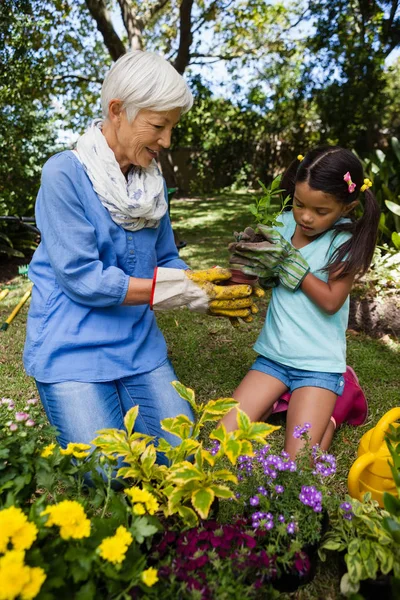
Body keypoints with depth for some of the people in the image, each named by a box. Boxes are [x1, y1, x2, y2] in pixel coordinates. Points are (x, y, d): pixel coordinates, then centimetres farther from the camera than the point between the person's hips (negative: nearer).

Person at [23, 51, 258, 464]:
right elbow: (82, 279, -20)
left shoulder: (152, 181, 5)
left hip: (139, 345, 6)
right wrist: (182, 292, -19)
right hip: (73, 350, -5)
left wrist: (211, 291, -11)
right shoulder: (65, 174, -14)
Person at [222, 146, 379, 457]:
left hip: (319, 365, -4)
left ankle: (326, 417, 20)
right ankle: (275, 403, 21)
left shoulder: (346, 240, -11)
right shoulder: (284, 224, 0)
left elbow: (331, 301, -17)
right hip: (273, 356, 4)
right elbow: (262, 282, 5)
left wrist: (287, 262, -19)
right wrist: (250, 258, -16)